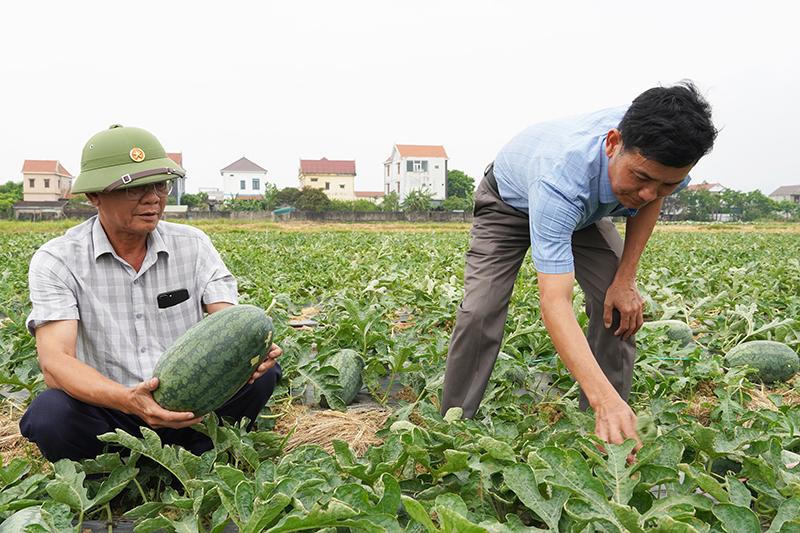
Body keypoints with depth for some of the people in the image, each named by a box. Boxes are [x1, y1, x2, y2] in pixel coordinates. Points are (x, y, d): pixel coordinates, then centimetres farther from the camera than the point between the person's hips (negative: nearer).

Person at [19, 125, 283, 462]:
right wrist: (127, 399, -39)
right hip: (110, 414, -1)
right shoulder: (57, 261, -7)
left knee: (261, 372, -22)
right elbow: (55, 361, -19)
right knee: (50, 413, -32)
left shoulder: (193, 245, 1)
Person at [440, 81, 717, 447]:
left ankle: (605, 432, 3)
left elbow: (651, 200, -5)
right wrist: (605, 400, -64)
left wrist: (625, 279, -15)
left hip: (587, 206, 5)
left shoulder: (658, 148, -32)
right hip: (511, 202, -4)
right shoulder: (561, 177, -50)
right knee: (480, 311, -19)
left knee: (621, 308, -12)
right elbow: (554, 303, -55)